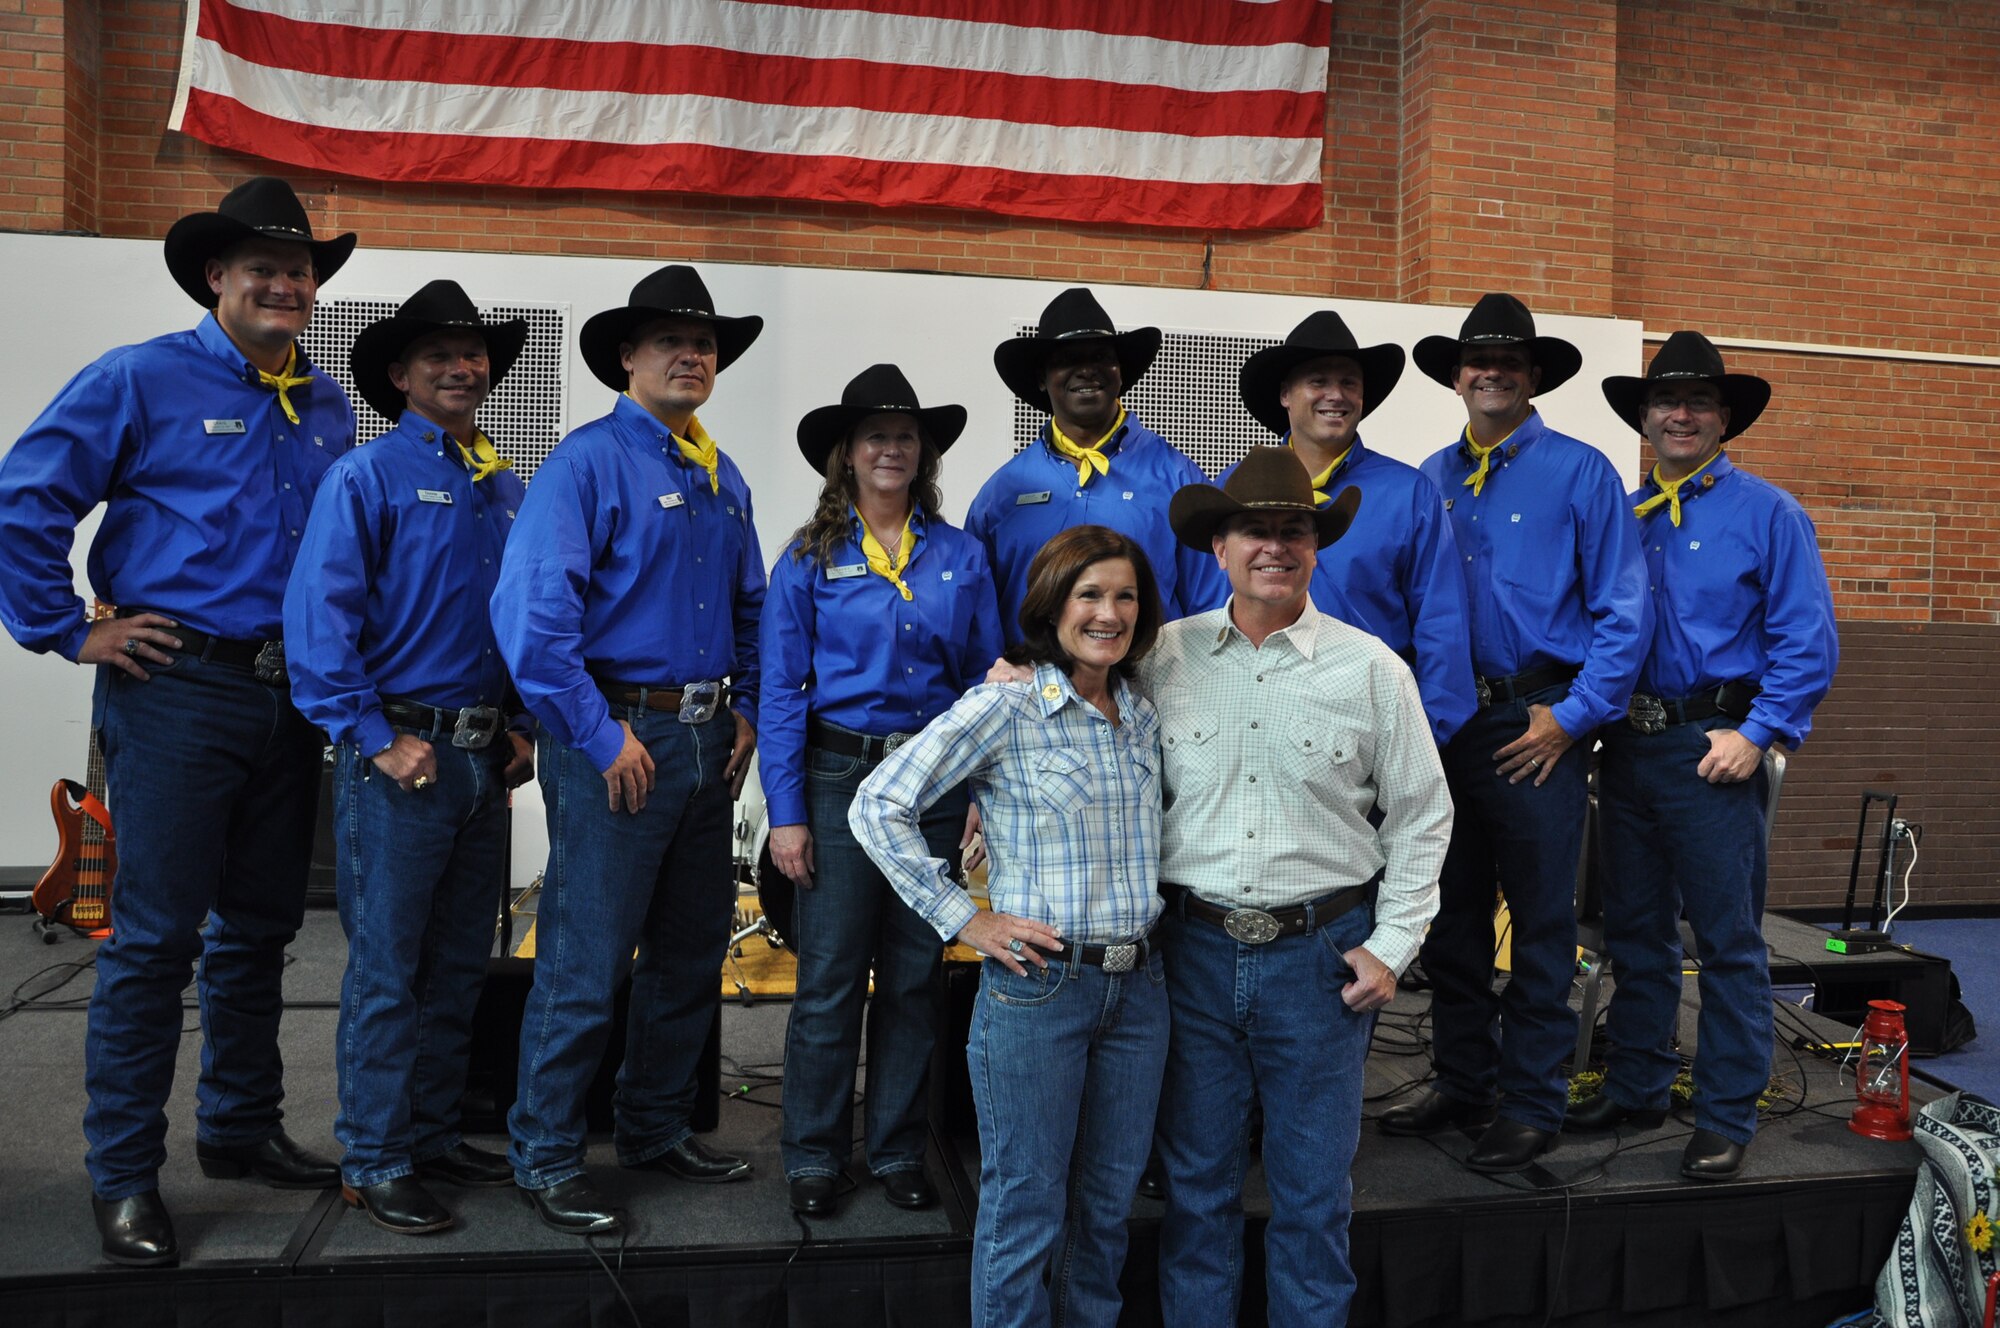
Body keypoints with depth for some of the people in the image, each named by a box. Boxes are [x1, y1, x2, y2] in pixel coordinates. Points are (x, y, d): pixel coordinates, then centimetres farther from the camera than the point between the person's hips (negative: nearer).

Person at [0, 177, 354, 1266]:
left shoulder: (328, 408, 14)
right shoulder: (142, 380, -2)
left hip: (292, 700, 6)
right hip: (177, 691, -5)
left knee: (259, 928, 13)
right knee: (155, 935, -2)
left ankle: (242, 1129, 28)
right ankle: (123, 1177, 10)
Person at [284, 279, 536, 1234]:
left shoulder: (506, 488, 13)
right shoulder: (368, 475, -5)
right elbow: (319, 616, -13)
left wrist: (525, 726, 7)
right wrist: (376, 739, -15)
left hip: (485, 759, 6)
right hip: (402, 754, -6)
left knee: (459, 967, 14)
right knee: (386, 971, 1)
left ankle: (433, 1137, 28)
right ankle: (373, 1165, 13)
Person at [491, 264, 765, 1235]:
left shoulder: (724, 479, 14)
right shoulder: (588, 460, -9)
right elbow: (529, 610, -19)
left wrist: (744, 711, 9)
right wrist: (600, 738, -18)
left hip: (707, 743, 8)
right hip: (617, 741, -7)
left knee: (691, 951, 15)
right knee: (586, 962, -2)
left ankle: (657, 1129, 32)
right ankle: (545, 1159, 15)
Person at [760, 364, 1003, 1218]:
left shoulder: (960, 556, 6)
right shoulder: (810, 559, 0)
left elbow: (987, 680, 7)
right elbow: (781, 690, -2)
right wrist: (786, 811, -7)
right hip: (840, 777, -2)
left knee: (915, 977, 10)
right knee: (829, 978, 2)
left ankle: (897, 1152, 25)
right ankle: (813, 1156, 19)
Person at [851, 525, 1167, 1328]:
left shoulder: (1141, 716, 8)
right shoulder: (1005, 706, -11)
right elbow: (878, 807, -12)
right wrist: (962, 919, -12)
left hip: (1137, 985, 6)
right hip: (1036, 984, -6)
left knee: (1109, 1202, 16)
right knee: (1026, 1209, 6)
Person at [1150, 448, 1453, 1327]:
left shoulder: (1370, 669, -1)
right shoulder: (1163, 659, 1)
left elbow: (1420, 817, 4)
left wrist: (1393, 946, 0)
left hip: (1321, 953, -1)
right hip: (1196, 949, 1)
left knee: (1314, 1191, 10)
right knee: (1196, 1180, 12)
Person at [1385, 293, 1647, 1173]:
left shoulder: (1580, 473, -2)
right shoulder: (1430, 481, 11)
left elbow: (1622, 610, -5)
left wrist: (1571, 716, -10)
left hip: (1538, 727, -4)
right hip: (1445, 724, 5)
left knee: (1541, 924, 2)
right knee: (1450, 917, 12)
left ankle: (1531, 1106, 15)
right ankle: (1461, 1084, 27)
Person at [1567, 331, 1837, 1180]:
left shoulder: (1767, 513, -2)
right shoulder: (1619, 518, 13)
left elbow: (1808, 640, -7)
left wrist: (1757, 734, -15)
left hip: (1713, 749, -5)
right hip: (1627, 748, 5)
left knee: (1728, 940, 1)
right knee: (1635, 932, 14)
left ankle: (1726, 1119, 12)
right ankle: (1635, 1088, 27)